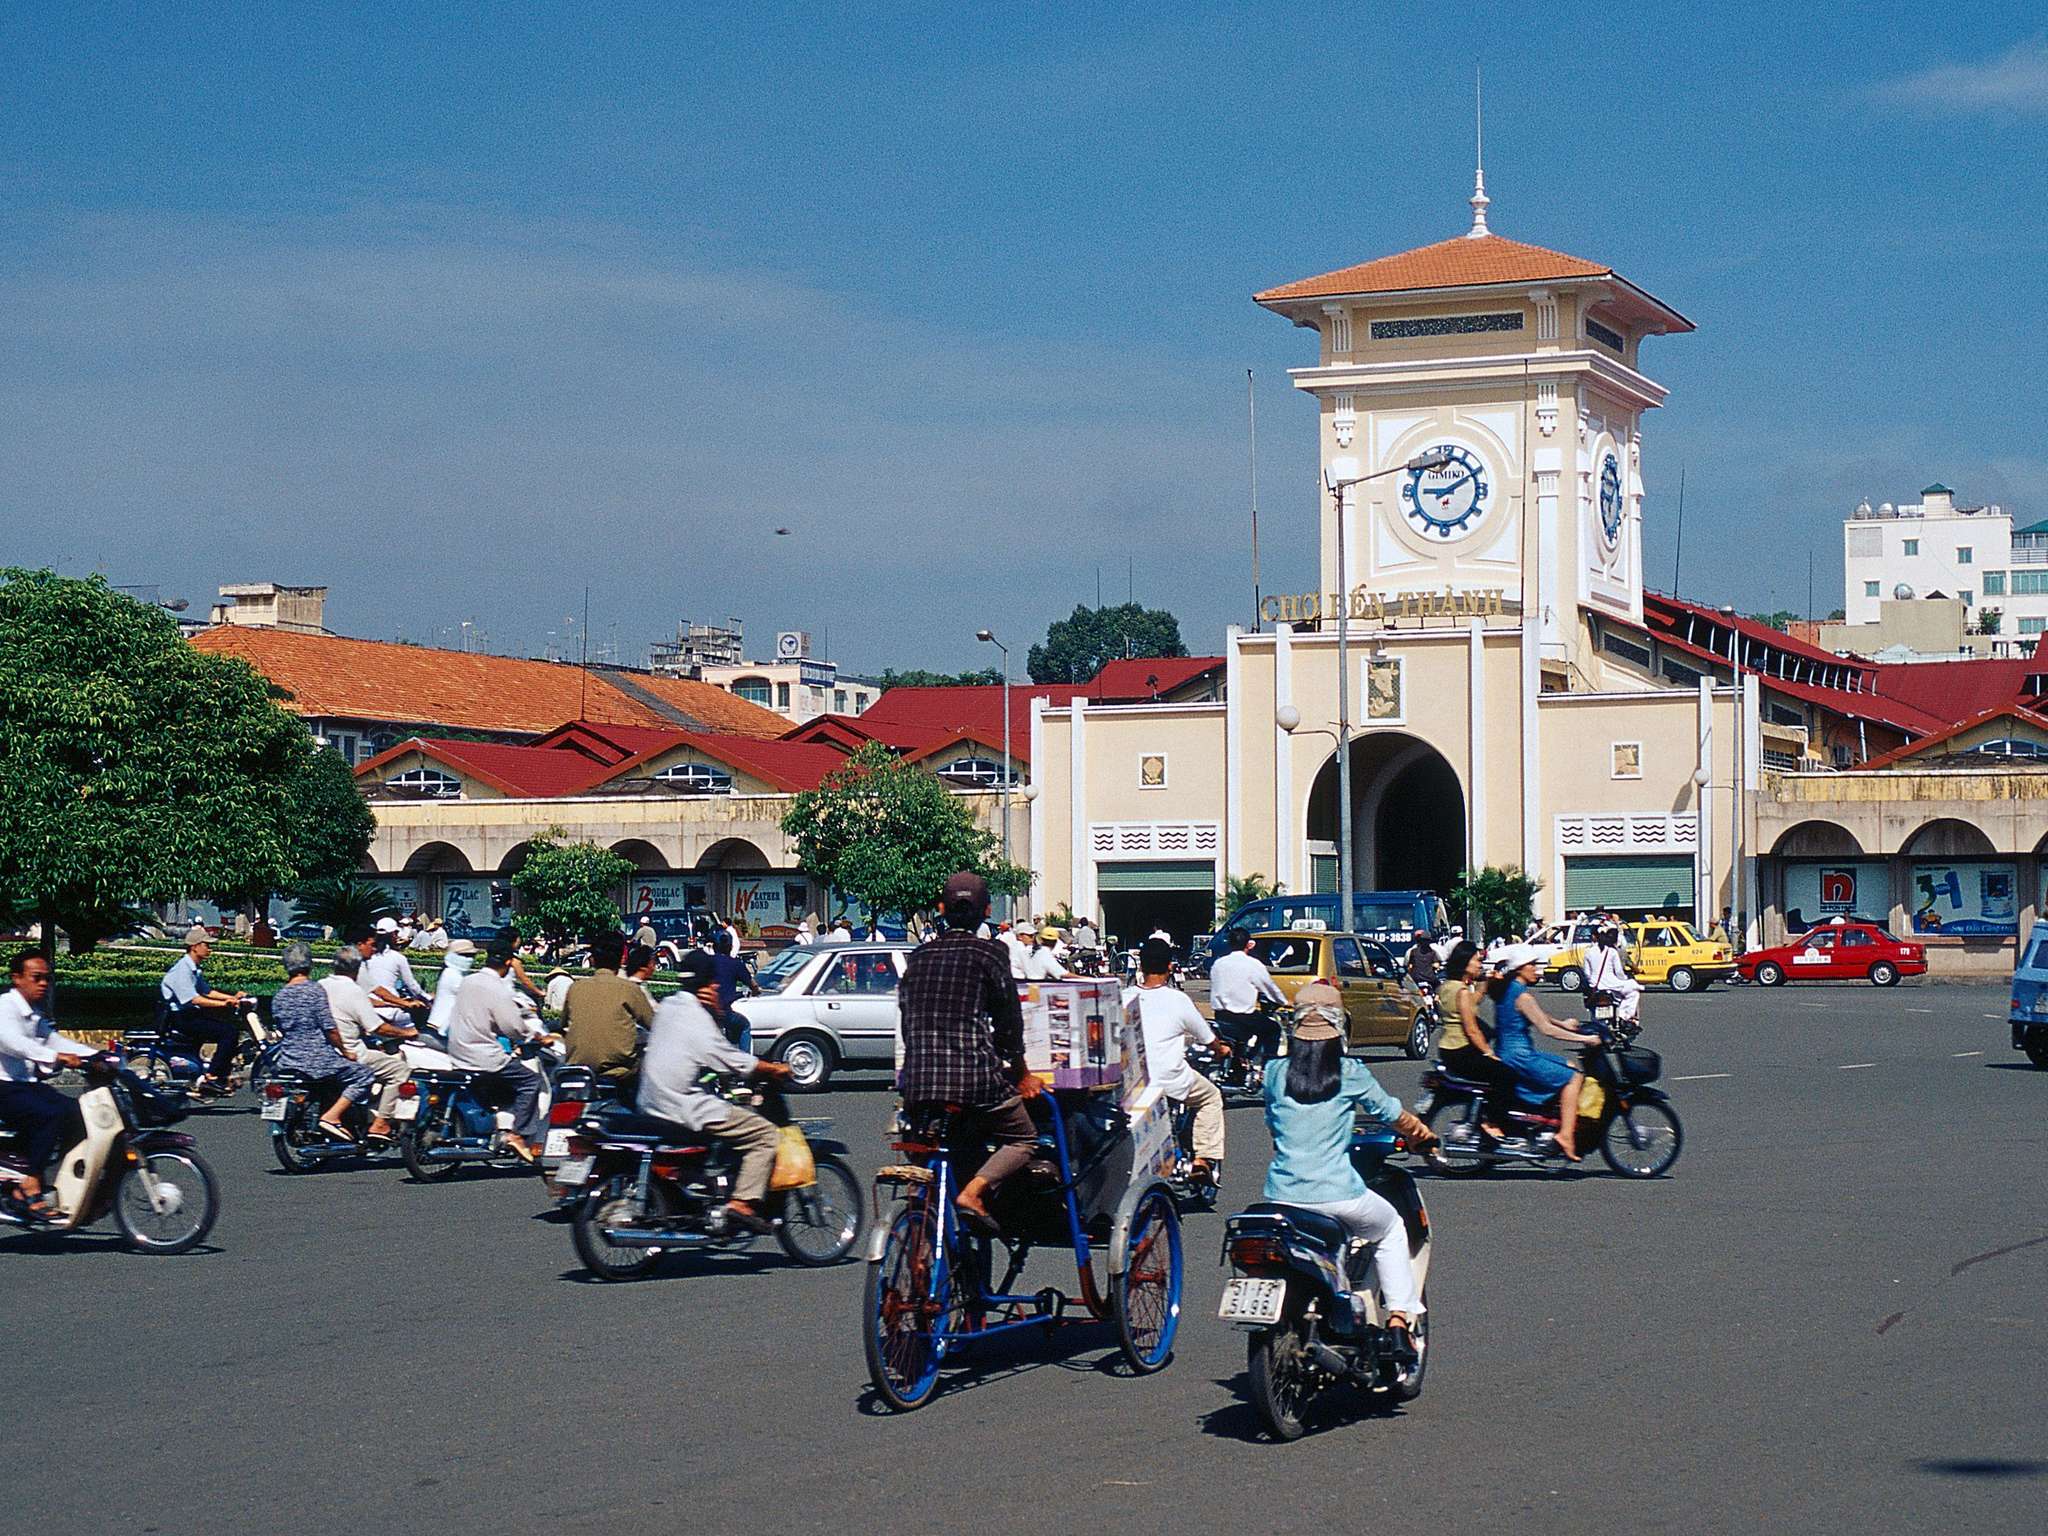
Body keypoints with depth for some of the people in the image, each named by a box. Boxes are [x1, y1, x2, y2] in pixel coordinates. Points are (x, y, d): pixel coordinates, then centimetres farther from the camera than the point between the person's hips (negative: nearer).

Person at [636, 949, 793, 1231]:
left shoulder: (667, 1007, 10)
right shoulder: (696, 1017, -16)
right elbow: (734, 1061, -16)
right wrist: (775, 1069, -2)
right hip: (685, 1110, -10)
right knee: (765, 1134, -8)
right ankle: (742, 1203, -16)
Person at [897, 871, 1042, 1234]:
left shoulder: (919, 955, 14)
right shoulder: (989, 953, 1)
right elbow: (1009, 1020, 3)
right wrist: (1020, 1073, 16)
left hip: (918, 1081, 5)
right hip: (975, 1076, -4)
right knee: (1022, 1138, 12)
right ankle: (973, 1192, -11)